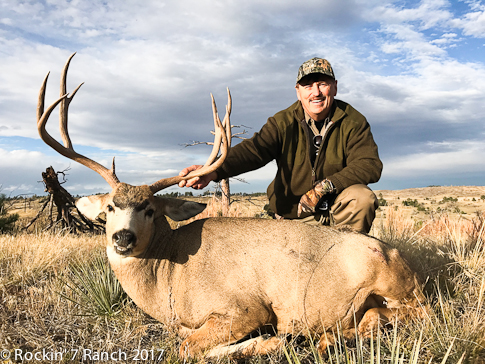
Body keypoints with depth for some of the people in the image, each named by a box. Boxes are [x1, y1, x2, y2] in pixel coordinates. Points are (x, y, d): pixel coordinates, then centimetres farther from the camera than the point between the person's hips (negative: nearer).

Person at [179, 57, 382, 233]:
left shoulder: (352, 121, -9)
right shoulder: (284, 122, -10)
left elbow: (370, 165, -17)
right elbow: (254, 149, -26)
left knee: (363, 198, -27)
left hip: (339, 206, 1)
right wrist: (214, 171, -46)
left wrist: (326, 186, -31)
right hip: (295, 215, 0)